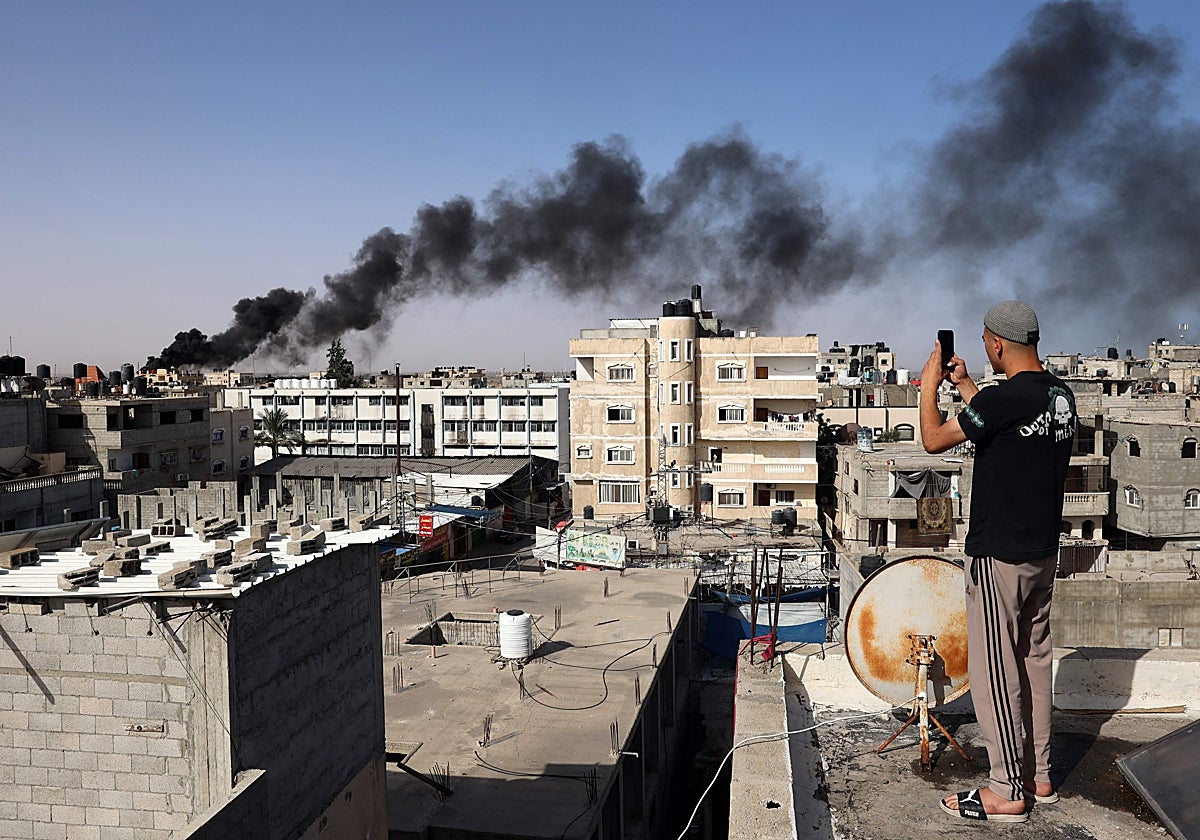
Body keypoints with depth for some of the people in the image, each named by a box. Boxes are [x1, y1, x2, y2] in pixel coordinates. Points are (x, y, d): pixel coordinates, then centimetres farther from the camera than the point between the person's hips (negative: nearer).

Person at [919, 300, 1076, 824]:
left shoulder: (1005, 397, -22)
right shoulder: (1059, 394, 6)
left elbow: (934, 440, -13)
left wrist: (929, 387, 1)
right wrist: (963, 385, 23)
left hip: (999, 556, -9)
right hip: (1043, 550, 9)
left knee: (994, 671, 1)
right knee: (1034, 661, 17)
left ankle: (1007, 792, 10)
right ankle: (1038, 777, 28)